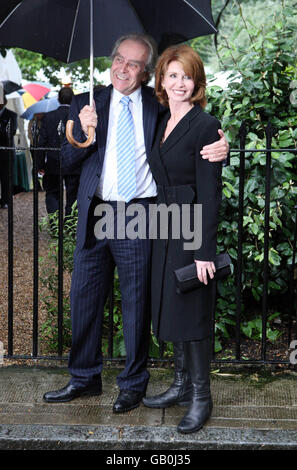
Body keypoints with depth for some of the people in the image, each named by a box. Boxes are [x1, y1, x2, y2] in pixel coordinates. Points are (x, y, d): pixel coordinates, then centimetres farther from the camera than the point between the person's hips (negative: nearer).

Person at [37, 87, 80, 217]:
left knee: (52, 194, 12)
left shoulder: (48, 117, -3)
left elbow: (42, 142, -3)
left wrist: (40, 165, 3)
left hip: (53, 165, 0)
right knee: (72, 197, 10)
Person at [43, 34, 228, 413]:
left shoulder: (158, 106, 3)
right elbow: (67, 162, 3)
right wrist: (84, 132, -16)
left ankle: (133, 383, 24)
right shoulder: (87, 104, 7)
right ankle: (84, 378, 28)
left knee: (136, 304, 6)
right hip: (95, 215, 2)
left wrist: (217, 148, -19)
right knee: (84, 298, 10)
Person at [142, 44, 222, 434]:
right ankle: (182, 385, 28)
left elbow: (209, 194, -15)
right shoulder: (162, 124, 13)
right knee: (170, 310, 14)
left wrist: (205, 251, -19)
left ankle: (201, 397, 13)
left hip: (192, 232, -8)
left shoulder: (205, 126, -11)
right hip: (165, 230, 8)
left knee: (191, 313, -1)